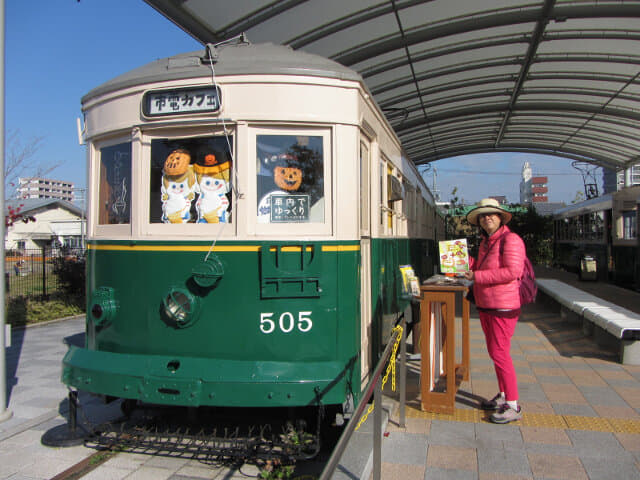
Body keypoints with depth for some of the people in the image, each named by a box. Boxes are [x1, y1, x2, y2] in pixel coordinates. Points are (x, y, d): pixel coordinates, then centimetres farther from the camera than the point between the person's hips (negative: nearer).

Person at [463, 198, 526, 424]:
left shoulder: (510, 239, -14)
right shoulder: (486, 242, 14)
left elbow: (511, 271, -24)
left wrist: (477, 276, -21)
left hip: (503, 306, -9)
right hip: (485, 305, 9)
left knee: (500, 353, -8)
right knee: (494, 352, 16)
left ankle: (513, 406, 2)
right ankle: (503, 396, 30)